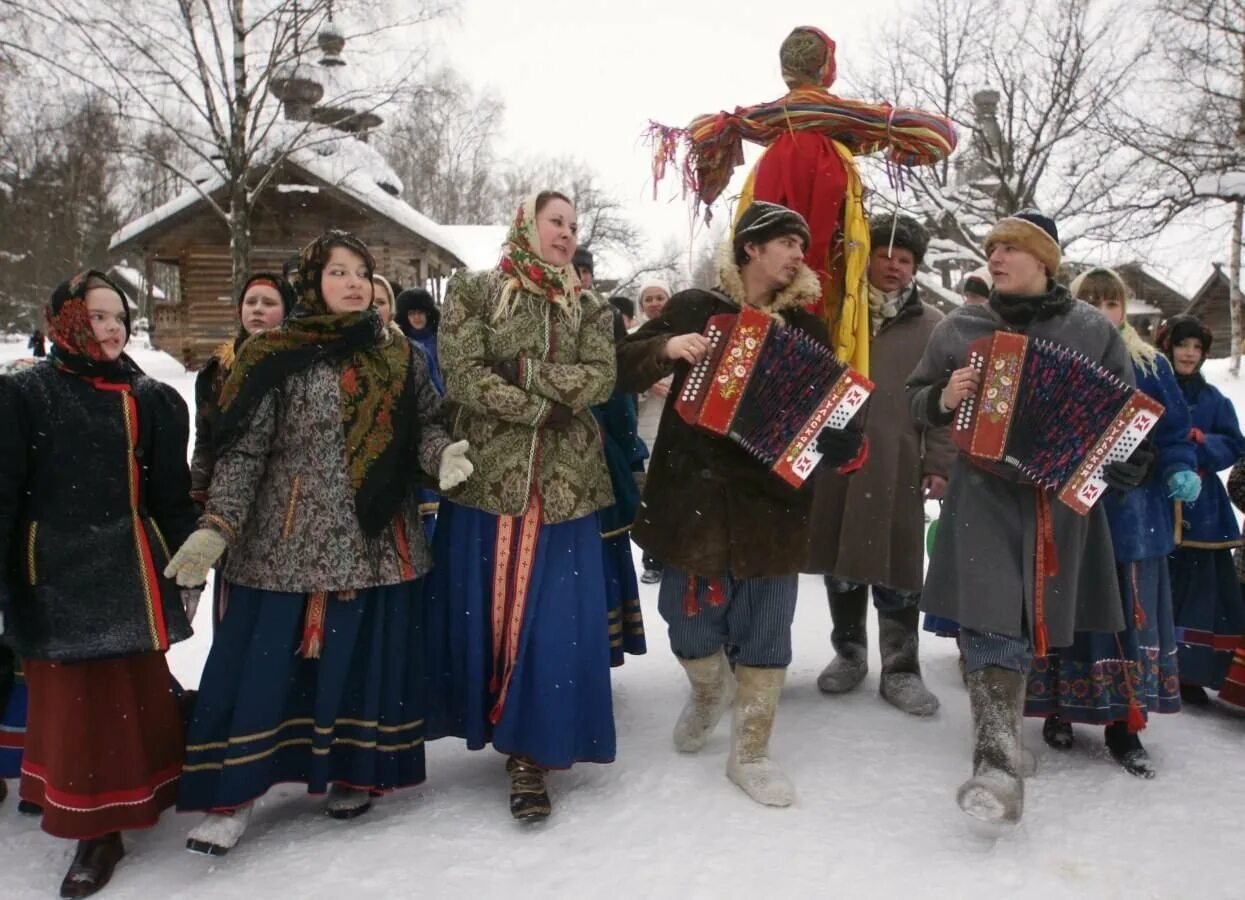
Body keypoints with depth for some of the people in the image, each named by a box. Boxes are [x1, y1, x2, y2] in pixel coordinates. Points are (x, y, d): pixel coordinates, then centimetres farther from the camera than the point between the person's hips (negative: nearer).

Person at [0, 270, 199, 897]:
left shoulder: (150, 398, 6)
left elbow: (172, 494, 9)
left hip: (132, 569, 2)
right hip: (56, 574, -2)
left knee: (135, 692, 5)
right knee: (72, 698, 2)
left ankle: (116, 813, 24)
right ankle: (95, 829, 16)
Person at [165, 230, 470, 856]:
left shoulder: (399, 357, 8)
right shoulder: (275, 357, -2)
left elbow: (425, 424, 12)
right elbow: (243, 451, -4)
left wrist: (441, 454, -11)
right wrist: (216, 526, -14)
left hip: (378, 542, 3)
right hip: (288, 540, -2)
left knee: (365, 657, 7)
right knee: (264, 659, -1)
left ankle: (354, 771, 25)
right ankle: (233, 792, 11)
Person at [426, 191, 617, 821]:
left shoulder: (590, 309, 14)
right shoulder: (472, 292, 5)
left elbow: (600, 380, -3)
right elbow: (463, 375, -8)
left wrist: (526, 372, -12)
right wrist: (543, 408, -11)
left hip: (565, 482, 2)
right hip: (486, 476, -1)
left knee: (553, 616, -2)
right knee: (482, 609, 4)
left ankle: (531, 751, 8)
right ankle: (495, 721, 25)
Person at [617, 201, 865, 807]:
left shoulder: (806, 327, 7)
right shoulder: (694, 308, 2)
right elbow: (623, 370, 2)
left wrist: (847, 439, -13)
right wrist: (666, 347, -18)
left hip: (771, 501, 1)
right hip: (695, 495, -1)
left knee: (765, 636, 6)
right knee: (690, 624, 8)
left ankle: (750, 754, 22)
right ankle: (709, 689, 42)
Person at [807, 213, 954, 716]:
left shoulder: (931, 325, 6)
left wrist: (939, 463, -5)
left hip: (898, 464, -1)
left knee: (897, 568, 1)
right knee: (840, 561, 11)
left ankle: (900, 669, 13)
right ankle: (849, 652, 27)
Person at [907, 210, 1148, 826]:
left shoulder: (1091, 329, 4)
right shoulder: (960, 328, 6)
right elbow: (917, 398, 13)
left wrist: (1124, 466, -8)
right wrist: (943, 398, -10)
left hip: (1063, 497, 1)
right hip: (985, 493, -1)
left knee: (1041, 613, 11)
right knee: (992, 619, -12)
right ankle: (999, 764, -13)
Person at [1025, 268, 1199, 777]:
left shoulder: (1151, 367, 7)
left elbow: (1174, 429, 8)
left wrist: (1181, 471, -8)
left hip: (1134, 518, 1)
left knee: (1131, 616, 3)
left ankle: (1124, 726, 15)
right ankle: (1057, 711, 24)